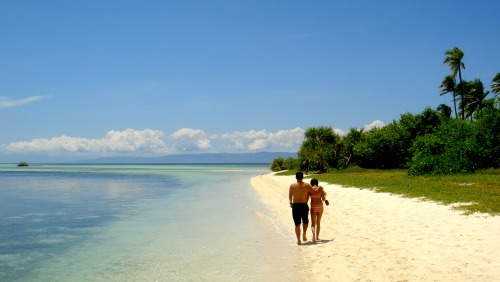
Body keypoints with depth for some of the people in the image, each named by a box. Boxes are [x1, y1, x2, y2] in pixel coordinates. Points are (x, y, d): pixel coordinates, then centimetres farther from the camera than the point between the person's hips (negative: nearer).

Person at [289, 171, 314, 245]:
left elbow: (290, 196, 7)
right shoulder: (307, 185, -3)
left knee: (297, 224, 7)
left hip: (295, 206, -1)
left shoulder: (292, 185, -4)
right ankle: (304, 233, 4)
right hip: (304, 205, 1)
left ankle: (298, 240, 6)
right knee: (305, 221, 24)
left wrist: (291, 203, 25)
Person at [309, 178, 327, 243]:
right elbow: (323, 199, -1)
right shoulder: (320, 188, -3)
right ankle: (317, 237, 24)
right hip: (320, 206, 2)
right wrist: (325, 195, 17)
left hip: (313, 207, -1)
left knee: (313, 223, 2)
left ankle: (314, 235, -24)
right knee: (318, 222, 18)